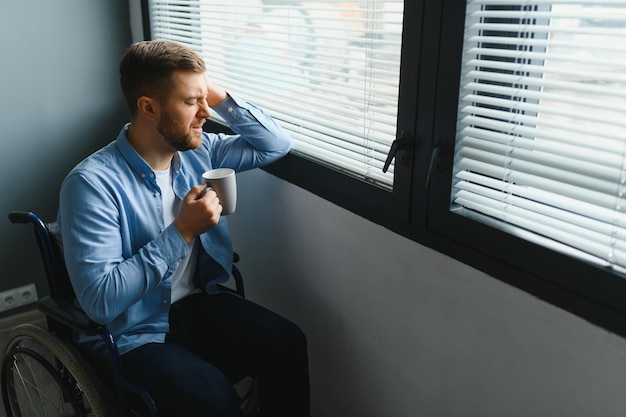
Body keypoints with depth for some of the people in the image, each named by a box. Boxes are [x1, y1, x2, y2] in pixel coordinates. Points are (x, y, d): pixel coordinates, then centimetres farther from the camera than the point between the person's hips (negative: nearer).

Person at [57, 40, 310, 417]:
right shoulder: (92, 184, -20)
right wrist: (181, 232, -25)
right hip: (132, 333, -5)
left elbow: (277, 145, 7)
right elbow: (100, 300, -24)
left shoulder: (198, 151, 0)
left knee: (288, 344, -19)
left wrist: (220, 97, -7)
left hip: (198, 304, 6)